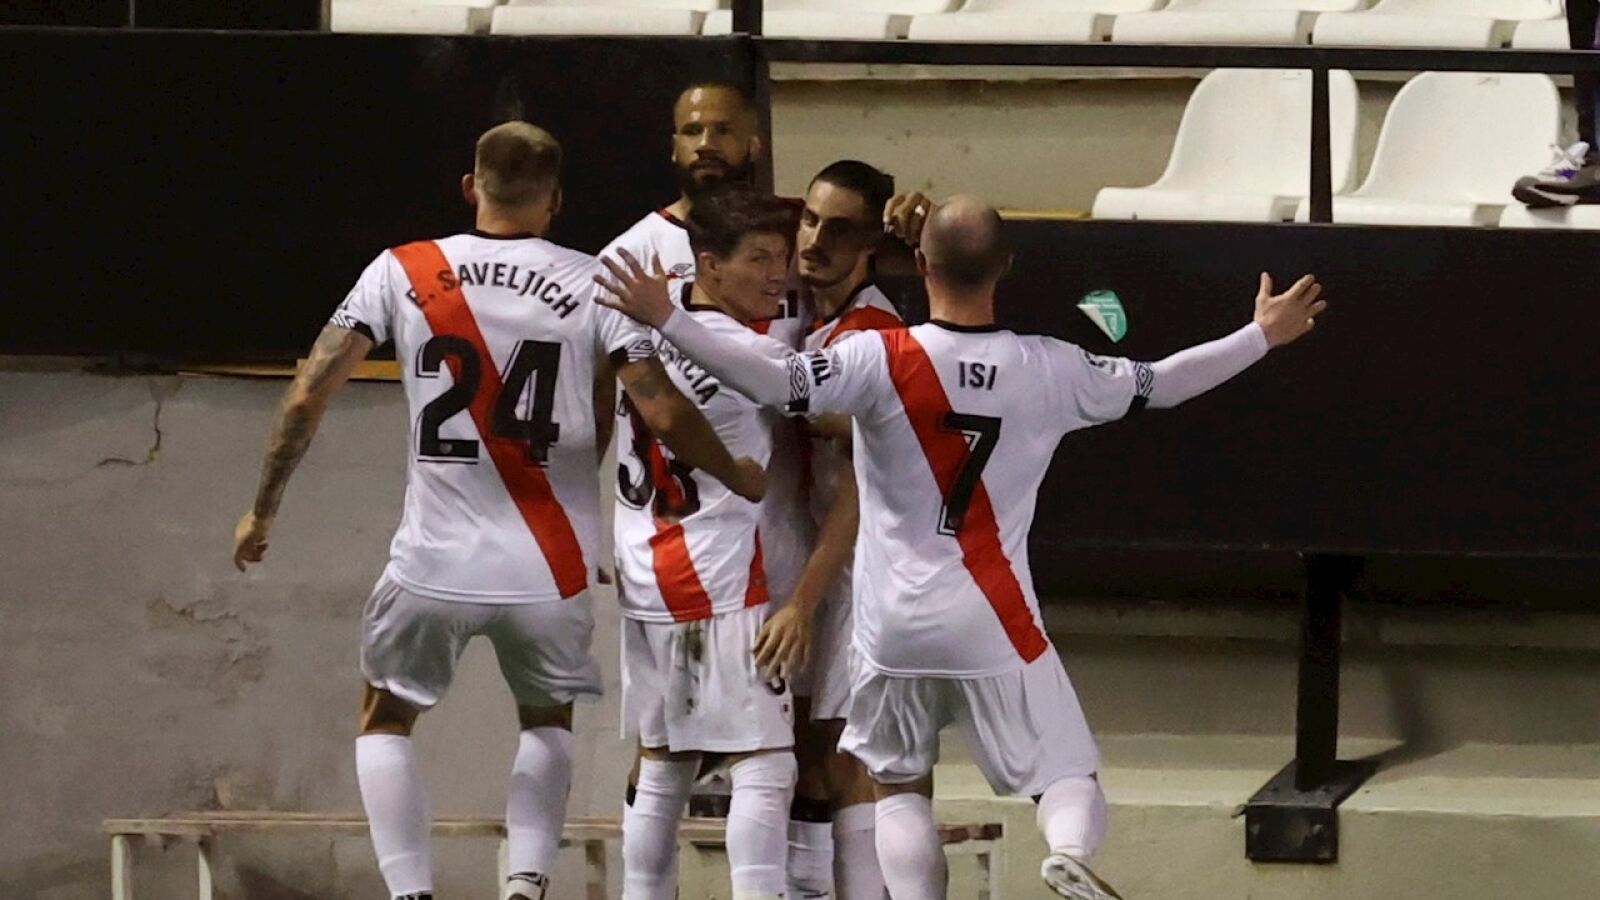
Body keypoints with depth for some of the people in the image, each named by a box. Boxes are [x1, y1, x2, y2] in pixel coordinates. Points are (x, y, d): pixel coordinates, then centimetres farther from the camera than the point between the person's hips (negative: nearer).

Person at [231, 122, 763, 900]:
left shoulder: (401, 273, -1)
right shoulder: (591, 283, -3)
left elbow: (307, 398, -3)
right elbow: (663, 413, -7)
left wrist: (262, 512, 10)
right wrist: (742, 480, 12)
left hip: (434, 561, -1)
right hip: (548, 568, 1)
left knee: (386, 719, 22)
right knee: (547, 721, 26)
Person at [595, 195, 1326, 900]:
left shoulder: (879, 360, -12)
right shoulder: (1048, 371, -4)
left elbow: (774, 383, -23)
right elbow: (1158, 386, 9)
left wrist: (666, 320, -21)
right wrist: (1263, 337, 23)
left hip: (894, 624, 0)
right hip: (995, 624, 0)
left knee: (901, 787, 16)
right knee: (1067, 775, 7)